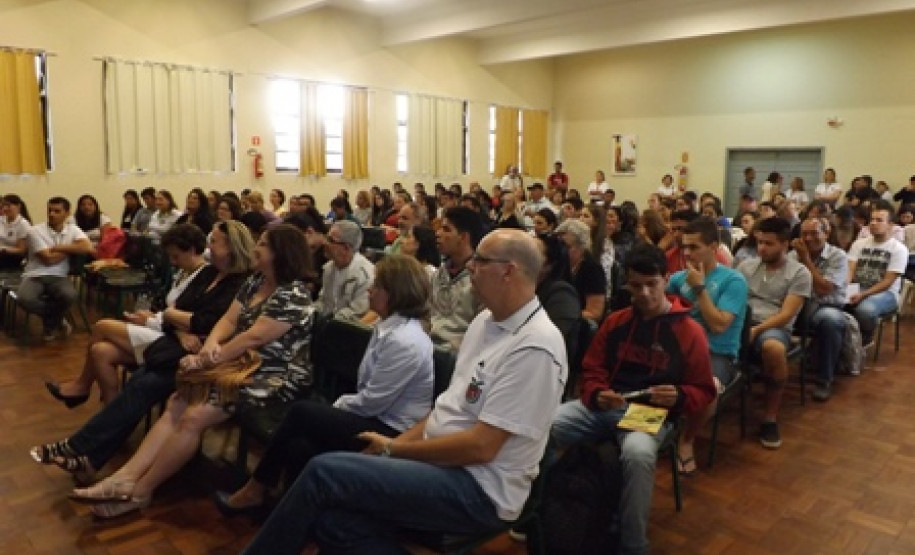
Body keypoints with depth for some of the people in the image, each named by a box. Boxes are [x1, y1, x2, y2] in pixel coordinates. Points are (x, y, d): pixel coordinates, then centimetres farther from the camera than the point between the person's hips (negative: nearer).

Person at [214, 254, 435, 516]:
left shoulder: (405, 342, -22)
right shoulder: (388, 326, 10)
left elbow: (371, 403, -18)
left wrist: (339, 405, -2)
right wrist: (340, 405, -1)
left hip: (391, 434, -8)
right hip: (376, 420, 8)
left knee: (302, 412, -12)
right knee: (298, 446, -15)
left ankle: (255, 490, 7)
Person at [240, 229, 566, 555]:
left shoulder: (535, 347, -20)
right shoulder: (486, 320, 8)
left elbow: (480, 447, -21)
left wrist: (394, 449, -11)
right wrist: (395, 443, 2)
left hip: (479, 490, -7)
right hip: (443, 460, 7)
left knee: (324, 472, -16)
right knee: (334, 520, -15)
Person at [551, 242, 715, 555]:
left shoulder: (689, 331, 1)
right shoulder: (615, 322, 12)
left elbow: (704, 392, 6)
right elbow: (591, 369, 16)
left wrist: (678, 396, -18)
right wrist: (597, 394, -7)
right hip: (604, 406, 3)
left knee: (638, 453, -40)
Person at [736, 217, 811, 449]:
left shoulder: (799, 273, 3)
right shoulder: (746, 265, 17)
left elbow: (786, 314, -6)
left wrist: (757, 330, -20)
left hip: (775, 328, -3)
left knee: (774, 348, -40)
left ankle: (770, 419, -22)